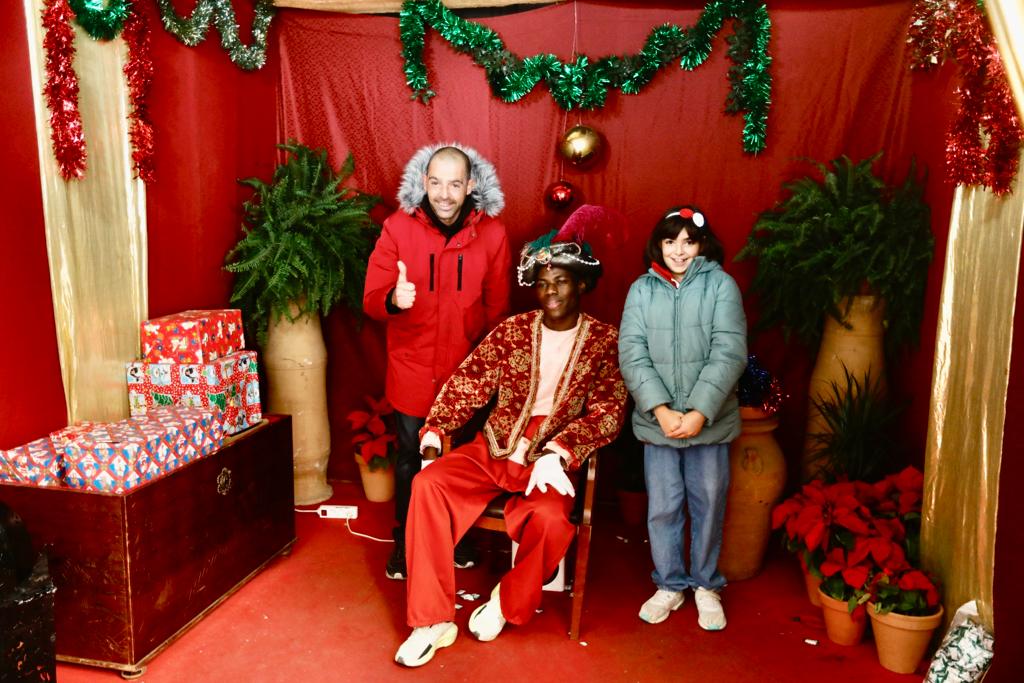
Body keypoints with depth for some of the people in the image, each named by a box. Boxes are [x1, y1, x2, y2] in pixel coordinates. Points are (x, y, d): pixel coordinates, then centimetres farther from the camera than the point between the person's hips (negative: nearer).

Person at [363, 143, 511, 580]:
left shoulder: (491, 233, -6)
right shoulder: (398, 228, -9)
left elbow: (498, 308, 2)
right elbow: (371, 299, -10)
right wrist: (393, 299, -33)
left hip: (468, 371, 1)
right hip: (412, 370, -1)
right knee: (410, 458, 11)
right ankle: (405, 541, 33)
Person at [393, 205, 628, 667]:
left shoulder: (604, 342, 0)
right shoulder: (512, 330, 7)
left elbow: (608, 412, -8)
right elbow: (468, 382, 4)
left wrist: (559, 450, -22)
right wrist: (435, 430, -9)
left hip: (551, 459, -3)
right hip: (494, 449, 3)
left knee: (550, 518, -33)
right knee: (428, 484, -21)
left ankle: (508, 604, 1)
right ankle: (433, 620, -11)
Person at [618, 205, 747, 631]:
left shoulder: (720, 285, -3)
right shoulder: (642, 289, 2)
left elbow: (729, 353, -10)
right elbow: (632, 355, -5)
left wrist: (699, 413, -18)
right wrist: (661, 410, -16)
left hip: (710, 420, -1)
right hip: (656, 421, 1)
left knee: (708, 505, 11)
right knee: (662, 508, 9)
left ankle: (706, 585, 32)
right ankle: (670, 585, 29)